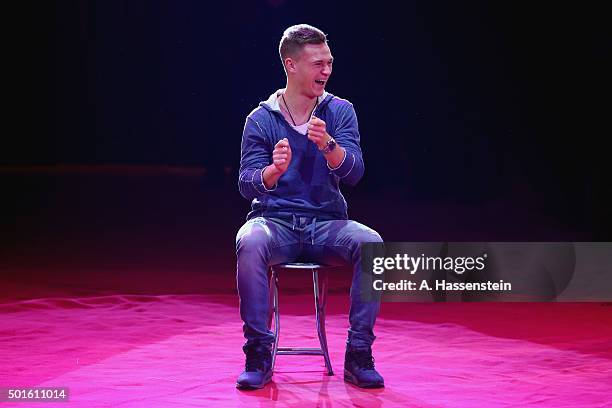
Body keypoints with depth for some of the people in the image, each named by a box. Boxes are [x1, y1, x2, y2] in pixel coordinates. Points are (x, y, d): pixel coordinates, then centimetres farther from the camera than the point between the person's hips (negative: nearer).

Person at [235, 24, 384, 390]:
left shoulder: (340, 111, 4)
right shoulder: (261, 119, 1)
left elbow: (353, 173, -8)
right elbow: (247, 186, -7)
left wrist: (327, 144, -28)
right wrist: (274, 170, -30)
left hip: (326, 223, 1)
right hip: (275, 220, -1)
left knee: (371, 243, -30)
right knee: (249, 243, -35)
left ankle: (359, 355, -18)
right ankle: (259, 353, -22)